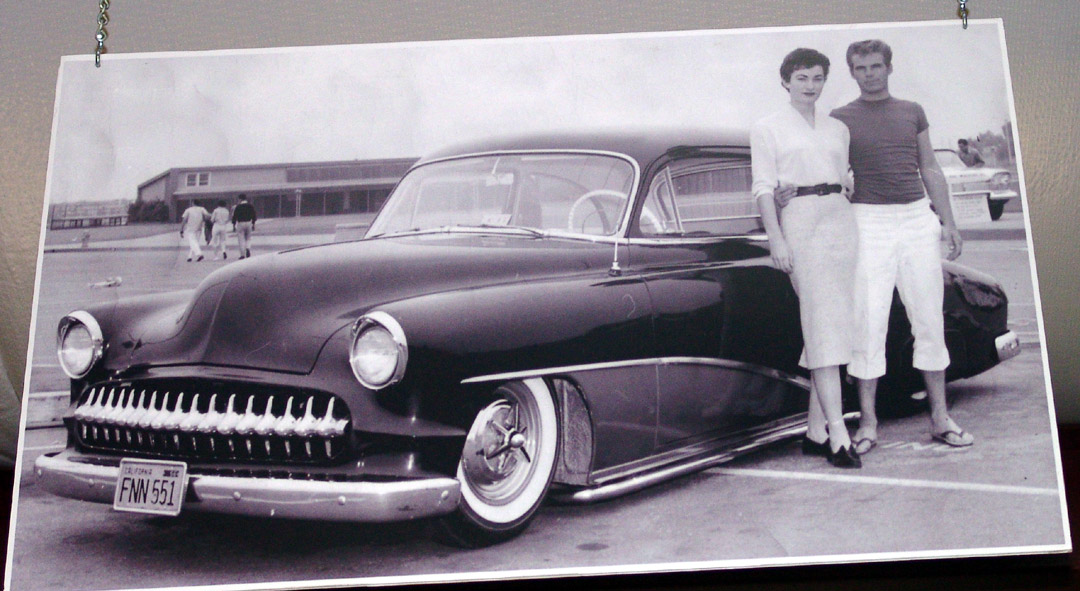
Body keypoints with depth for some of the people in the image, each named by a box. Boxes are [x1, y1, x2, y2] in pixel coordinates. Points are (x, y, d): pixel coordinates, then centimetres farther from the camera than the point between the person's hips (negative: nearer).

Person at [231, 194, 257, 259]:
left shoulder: (238, 207, -6)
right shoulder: (251, 206, 4)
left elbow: (234, 216, -5)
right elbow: (254, 216, 7)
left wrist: (234, 226, 2)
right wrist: (253, 224, 15)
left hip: (240, 224, -3)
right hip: (249, 223, 3)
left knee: (241, 239, 2)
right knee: (248, 239, 15)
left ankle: (242, 255, 1)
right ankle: (248, 249, -13)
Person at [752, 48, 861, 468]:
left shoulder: (837, 129, 18)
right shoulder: (767, 129, 4)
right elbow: (763, 188, -2)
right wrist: (776, 239, -12)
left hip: (840, 222, 5)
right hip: (800, 224, -5)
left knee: (832, 325, 3)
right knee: (821, 324, -12)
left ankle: (815, 430, 9)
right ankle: (838, 433, -14)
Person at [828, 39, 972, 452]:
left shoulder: (913, 112, 15)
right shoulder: (840, 119, 5)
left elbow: (930, 170, 17)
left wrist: (948, 220, 12)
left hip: (918, 220, 4)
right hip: (869, 224, -3)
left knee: (929, 319, 5)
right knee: (868, 322, -4)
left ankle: (940, 417, 14)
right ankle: (868, 422, 4)